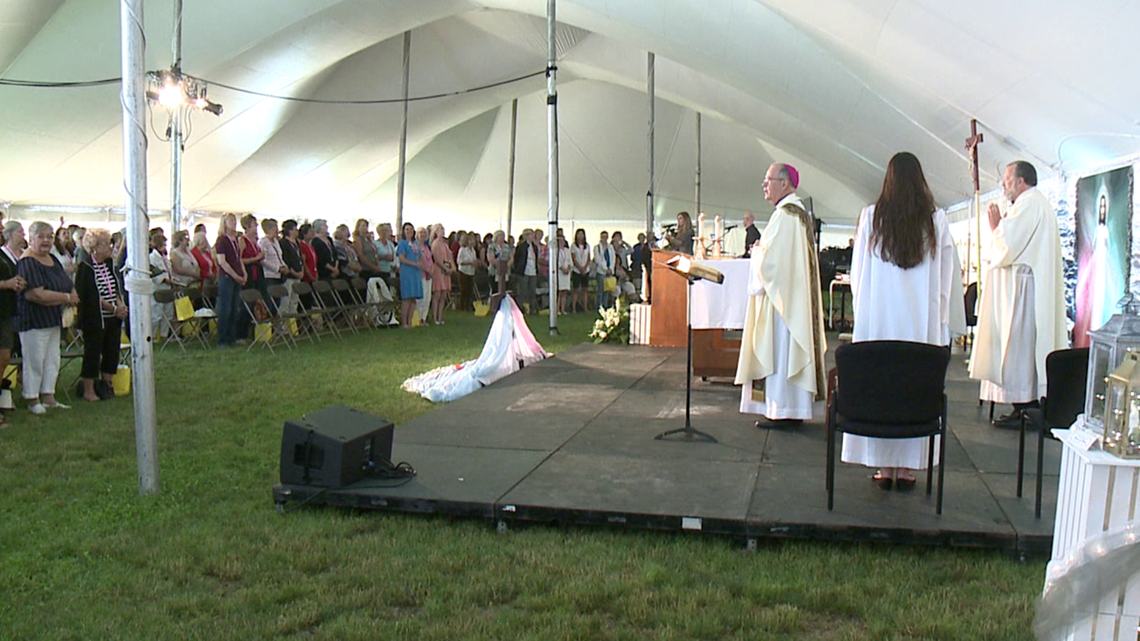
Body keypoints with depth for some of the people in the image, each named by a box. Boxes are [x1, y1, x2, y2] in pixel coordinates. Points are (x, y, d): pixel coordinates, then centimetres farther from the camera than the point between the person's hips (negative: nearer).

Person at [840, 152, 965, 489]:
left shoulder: (871, 217, -2)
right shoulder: (936, 220, -1)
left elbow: (857, 273, 4)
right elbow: (948, 277, 4)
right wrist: (943, 318, 13)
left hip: (877, 318, 0)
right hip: (922, 319, 1)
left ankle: (884, 466, 10)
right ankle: (907, 467, 11)